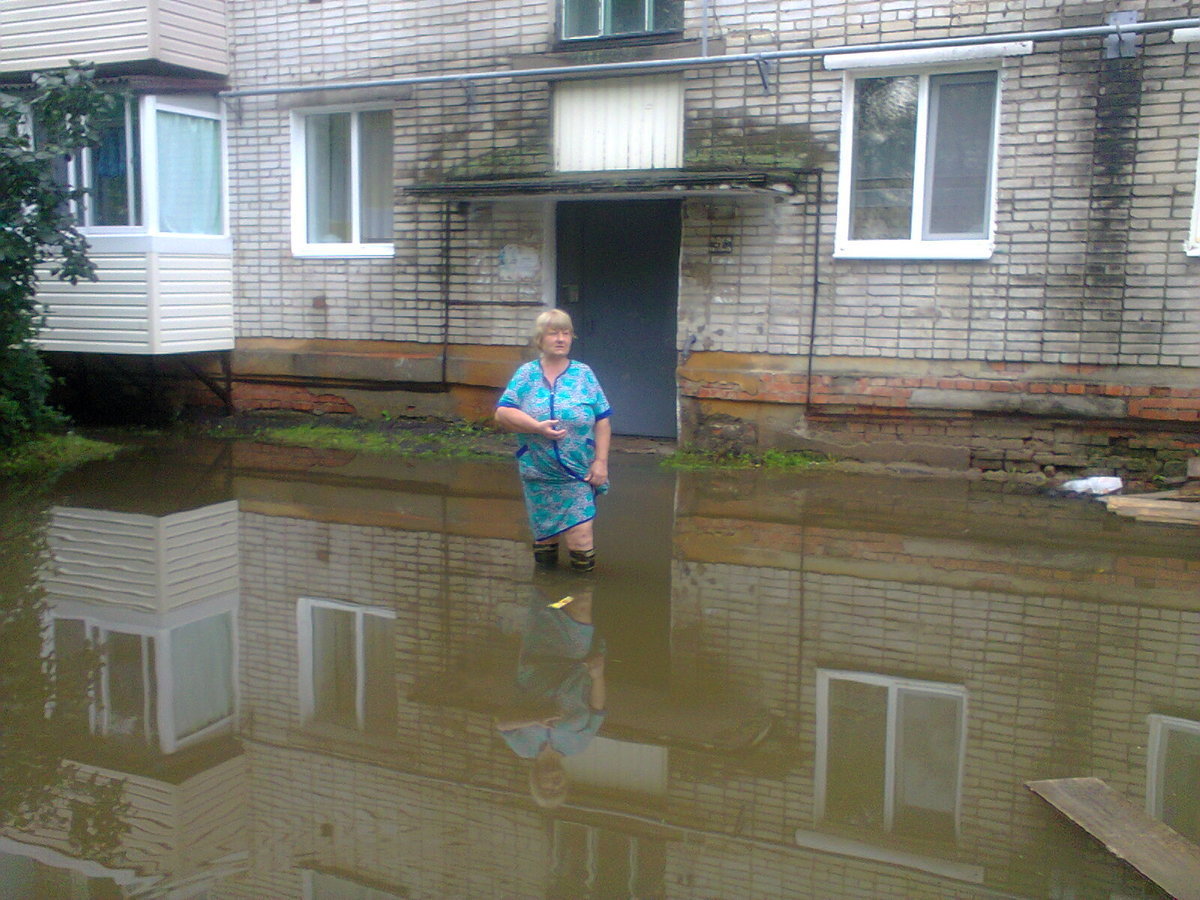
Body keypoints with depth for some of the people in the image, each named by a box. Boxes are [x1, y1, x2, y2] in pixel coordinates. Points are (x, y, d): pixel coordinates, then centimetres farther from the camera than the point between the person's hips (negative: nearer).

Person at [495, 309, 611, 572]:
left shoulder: (583, 374, 3)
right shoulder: (526, 374, 3)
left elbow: (603, 421, 2)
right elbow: (502, 414, -5)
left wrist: (601, 461, -5)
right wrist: (538, 427, -17)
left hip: (578, 474, -1)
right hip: (538, 474, 1)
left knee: (580, 539, -8)